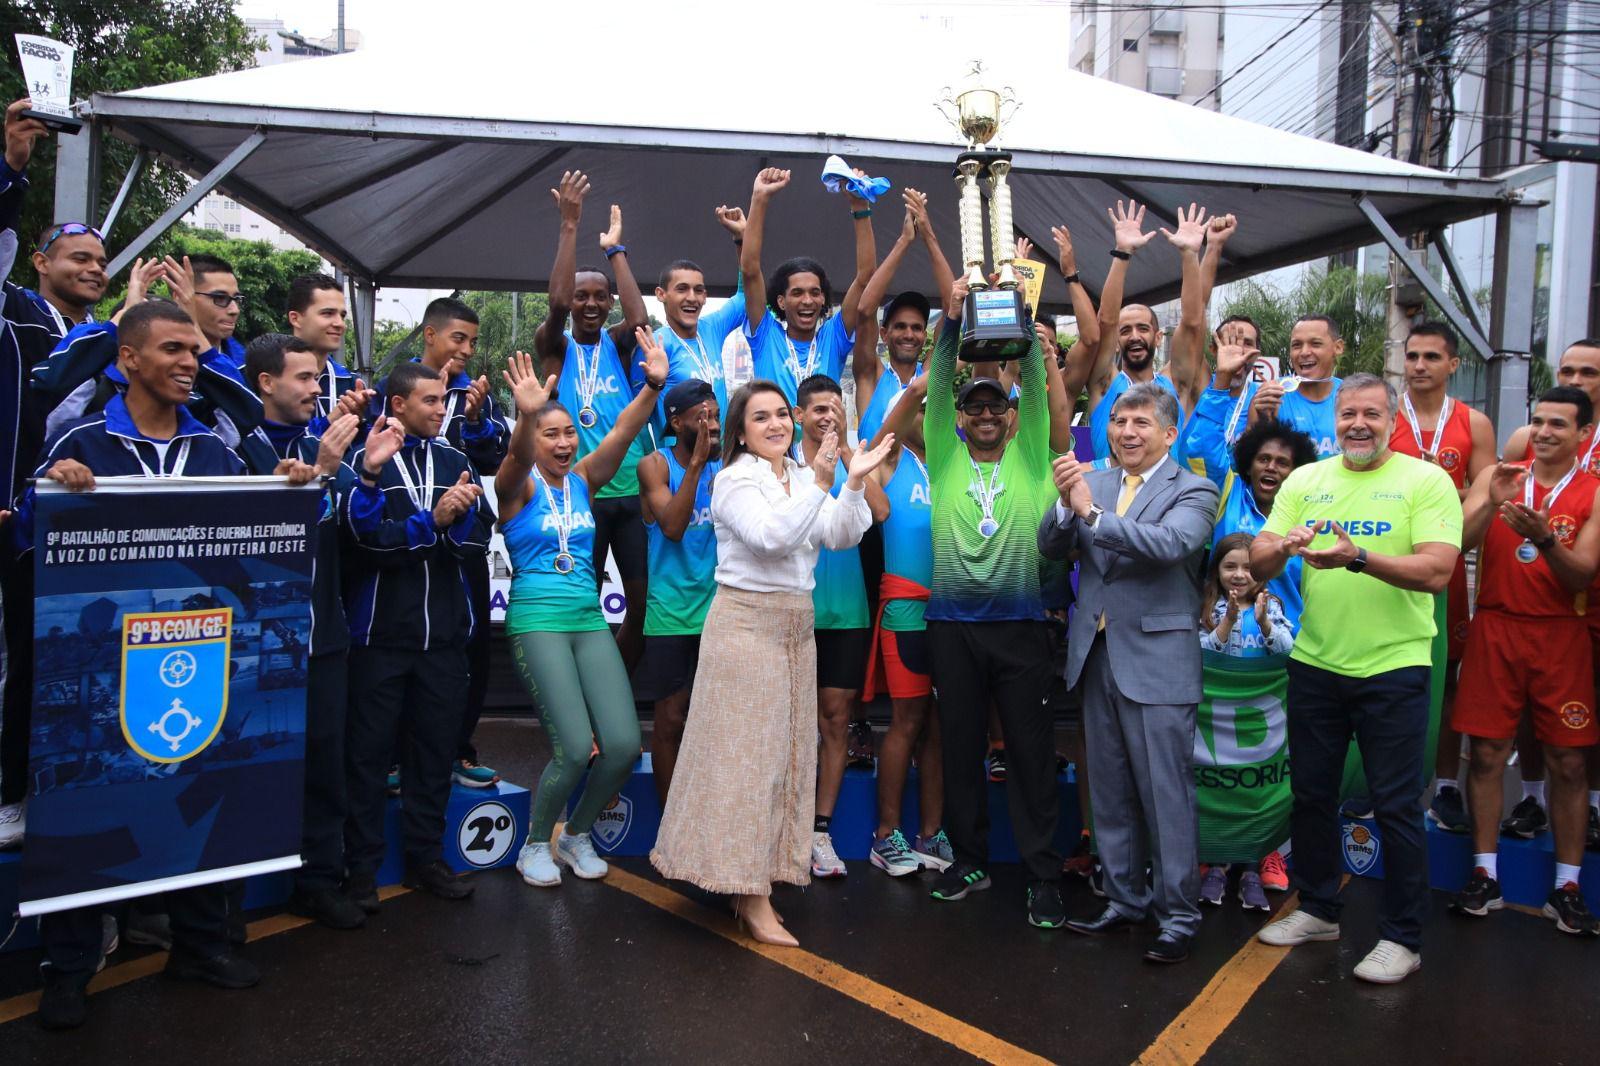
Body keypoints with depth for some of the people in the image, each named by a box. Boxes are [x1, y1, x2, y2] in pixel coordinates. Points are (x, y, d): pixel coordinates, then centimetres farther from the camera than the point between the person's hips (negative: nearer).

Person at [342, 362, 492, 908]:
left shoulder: (455, 462, 11)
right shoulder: (366, 461, -3)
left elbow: (477, 538, 0)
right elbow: (369, 536, -17)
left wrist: (459, 515, -19)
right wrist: (434, 521, -18)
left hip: (444, 631, 4)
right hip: (379, 631, -4)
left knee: (435, 746, 10)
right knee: (369, 750, 3)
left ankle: (426, 857, 22)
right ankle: (361, 866, 15)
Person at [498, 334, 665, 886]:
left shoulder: (584, 480, 10)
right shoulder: (519, 486, -1)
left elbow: (622, 433, -5)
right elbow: (516, 458, -25)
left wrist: (652, 386, -22)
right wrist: (527, 415, -47)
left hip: (589, 620, 5)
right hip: (537, 620, -5)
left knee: (624, 744, -6)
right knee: (574, 749, -14)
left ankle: (576, 834, 21)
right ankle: (535, 844, 13)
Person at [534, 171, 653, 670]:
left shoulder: (615, 344, 11)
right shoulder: (555, 346, 4)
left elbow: (640, 319, -10)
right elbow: (556, 303, -16)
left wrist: (615, 248, -5)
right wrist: (569, 224, -17)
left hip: (633, 491, 3)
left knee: (644, 600, 3)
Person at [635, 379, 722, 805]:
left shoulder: (725, 463, 7)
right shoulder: (655, 465, -3)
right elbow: (672, 527, -18)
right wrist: (696, 462, -20)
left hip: (718, 609, 3)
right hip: (671, 612, -3)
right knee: (671, 718, 2)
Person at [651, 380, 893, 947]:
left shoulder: (803, 477, 11)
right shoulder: (734, 480, -8)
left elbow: (840, 536, -1)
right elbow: (771, 536, -23)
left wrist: (854, 483, -13)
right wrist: (820, 485, -29)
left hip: (796, 627, 7)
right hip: (746, 623, -7)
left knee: (786, 752, 9)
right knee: (746, 752, -4)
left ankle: (757, 886, 20)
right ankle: (752, 897, 5)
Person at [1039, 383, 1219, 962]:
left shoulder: (1193, 491, -4)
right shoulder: (1093, 483, 10)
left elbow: (1170, 543, -23)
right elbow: (1050, 546, 1)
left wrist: (1092, 513, -26)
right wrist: (1067, 504, -17)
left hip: (1156, 660, -5)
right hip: (1096, 655, 6)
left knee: (1166, 794, 1)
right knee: (1109, 792, 15)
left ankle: (1177, 914, 15)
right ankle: (1125, 898, 30)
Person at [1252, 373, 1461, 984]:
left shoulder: (1427, 481, -5)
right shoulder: (1305, 481, 6)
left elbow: (1436, 571, -17)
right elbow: (1258, 566, 1)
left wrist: (1358, 557, -32)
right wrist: (1282, 547, -22)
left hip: (1393, 667, -4)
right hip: (1314, 663, 4)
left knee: (1395, 805, 3)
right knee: (1312, 794, 15)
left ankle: (1401, 937, 19)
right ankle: (1317, 910, 33)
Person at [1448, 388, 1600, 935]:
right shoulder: (1498, 477, 5)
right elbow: (1459, 542, -6)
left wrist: (1544, 538, -24)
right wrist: (1492, 503, -22)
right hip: (1496, 628, 1)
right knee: (1487, 752, 2)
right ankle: (1484, 875, 12)